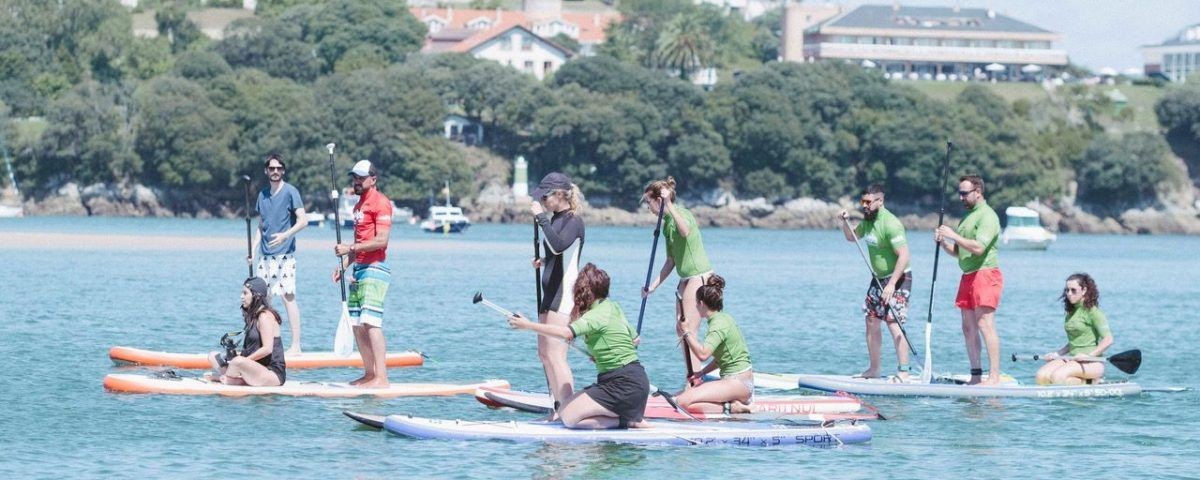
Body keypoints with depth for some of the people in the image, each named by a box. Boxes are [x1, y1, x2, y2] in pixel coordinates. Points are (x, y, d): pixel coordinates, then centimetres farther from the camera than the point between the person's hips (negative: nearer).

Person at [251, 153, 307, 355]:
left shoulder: (290, 192, -4)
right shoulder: (263, 195, 15)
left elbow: (302, 221, -11)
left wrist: (285, 235, -26)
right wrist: (253, 249, 12)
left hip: (284, 254, -7)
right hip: (265, 255, 7)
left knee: (288, 297, -9)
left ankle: (296, 346, -9)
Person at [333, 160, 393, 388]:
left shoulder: (380, 202, -8)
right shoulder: (360, 205, 21)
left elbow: (381, 241, -17)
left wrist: (350, 248, -17)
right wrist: (343, 265, 14)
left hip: (375, 269, -10)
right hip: (359, 270, 10)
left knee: (371, 322, -17)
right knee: (357, 324, 8)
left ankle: (381, 377, -22)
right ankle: (369, 373, 13)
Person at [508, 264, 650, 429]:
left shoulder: (598, 315, -15)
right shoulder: (613, 307, 13)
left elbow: (566, 333, -30)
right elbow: (634, 339, 26)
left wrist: (529, 325, -26)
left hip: (624, 384, -9)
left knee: (568, 417, -10)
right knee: (565, 407, 12)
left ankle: (628, 421, -7)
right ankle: (629, 418, 7)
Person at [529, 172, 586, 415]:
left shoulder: (574, 221, -12)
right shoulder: (556, 219, 15)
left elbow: (558, 246, -31)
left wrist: (541, 218, -26)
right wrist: (543, 261, 10)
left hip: (565, 293, -10)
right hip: (552, 292, 10)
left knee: (555, 355, -16)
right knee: (545, 353, 13)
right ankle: (559, 410, 18)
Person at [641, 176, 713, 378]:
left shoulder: (681, 213, -13)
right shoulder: (667, 223, 14)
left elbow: (685, 231, -38)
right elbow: (671, 260, 18)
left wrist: (669, 205, -35)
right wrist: (653, 286, 13)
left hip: (699, 276, -10)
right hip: (686, 280, 10)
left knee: (689, 331, -12)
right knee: (681, 331, 10)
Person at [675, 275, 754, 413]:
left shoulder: (719, 324, -14)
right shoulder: (723, 318, 16)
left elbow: (703, 354, -29)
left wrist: (686, 333, -18)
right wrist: (701, 373, 12)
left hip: (738, 383, -10)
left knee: (683, 401, -23)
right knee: (678, 396, 6)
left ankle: (731, 408, -16)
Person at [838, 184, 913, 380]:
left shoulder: (890, 224, -23)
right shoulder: (868, 220, 6)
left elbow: (904, 256, -27)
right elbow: (851, 237, 23)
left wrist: (891, 284, -29)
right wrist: (846, 222, 2)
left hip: (897, 278, -9)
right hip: (878, 278, 9)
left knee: (893, 324, -15)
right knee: (871, 322, 8)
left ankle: (903, 372, -13)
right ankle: (873, 370, 15)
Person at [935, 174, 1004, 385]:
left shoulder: (987, 216, -9)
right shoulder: (968, 217, 21)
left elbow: (978, 248, -22)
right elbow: (957, 251, 23)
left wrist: (953, 235, -16)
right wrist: (943, 242, 4)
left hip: (985, 275, -10)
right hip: (968, 277, 10)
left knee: (985, 324, -15)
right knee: (969, 327, 7)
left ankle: (994, 377, -17)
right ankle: (975, 376, 11)